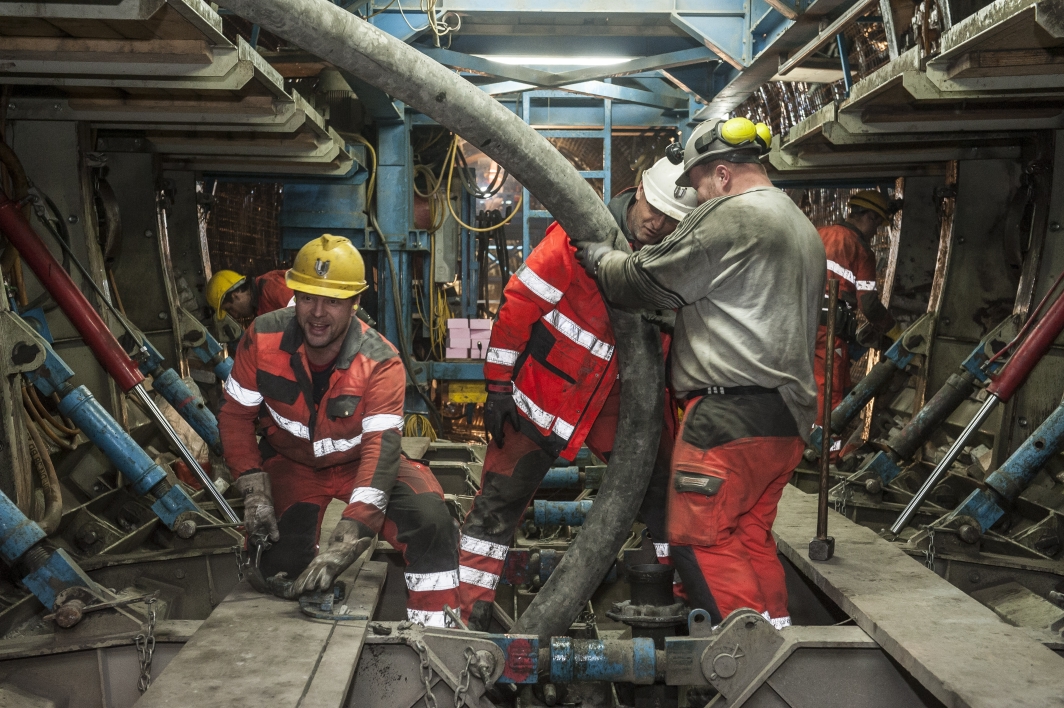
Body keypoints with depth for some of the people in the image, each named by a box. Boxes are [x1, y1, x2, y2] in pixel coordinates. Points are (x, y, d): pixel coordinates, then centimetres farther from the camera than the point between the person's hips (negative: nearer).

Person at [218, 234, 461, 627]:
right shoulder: (263, 337, -19)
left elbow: (380, 451, -38)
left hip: (357, 460, -1)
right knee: (279, 565, -17)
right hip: (291, 460, 2)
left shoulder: (380, 362, -29)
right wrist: (255, 493, -21)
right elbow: (235, 416, -8)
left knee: (431, 521, -25)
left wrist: (342, 546, -49)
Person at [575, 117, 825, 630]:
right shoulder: (802, 227, 24)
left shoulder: (731, 215, -8)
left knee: (700, 540, -4)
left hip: (732, 410, -10)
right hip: (788, 414, 10)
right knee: (751, 536, 16)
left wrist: (598, 258, 13)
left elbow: (649, 279, -6)